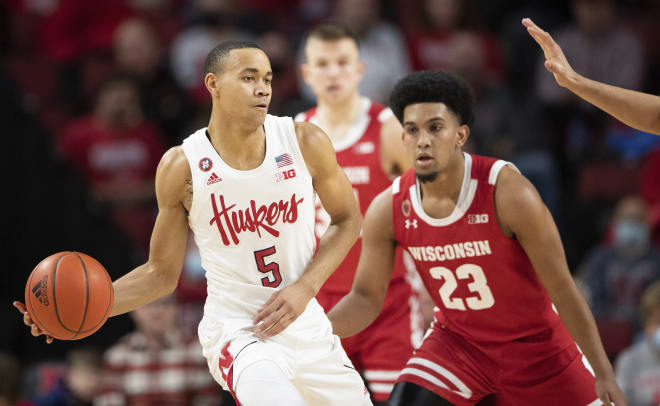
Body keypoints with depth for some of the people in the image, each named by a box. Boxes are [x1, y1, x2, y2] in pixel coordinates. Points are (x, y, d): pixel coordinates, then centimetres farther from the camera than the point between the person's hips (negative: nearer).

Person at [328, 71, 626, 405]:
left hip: (534, 343, -2)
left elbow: (561, 287, -20)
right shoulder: (388, 210, -14)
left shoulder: (509, 194, -25)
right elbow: (365, 298, -4)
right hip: (457, 338, 2)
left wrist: (604, 375, -18)